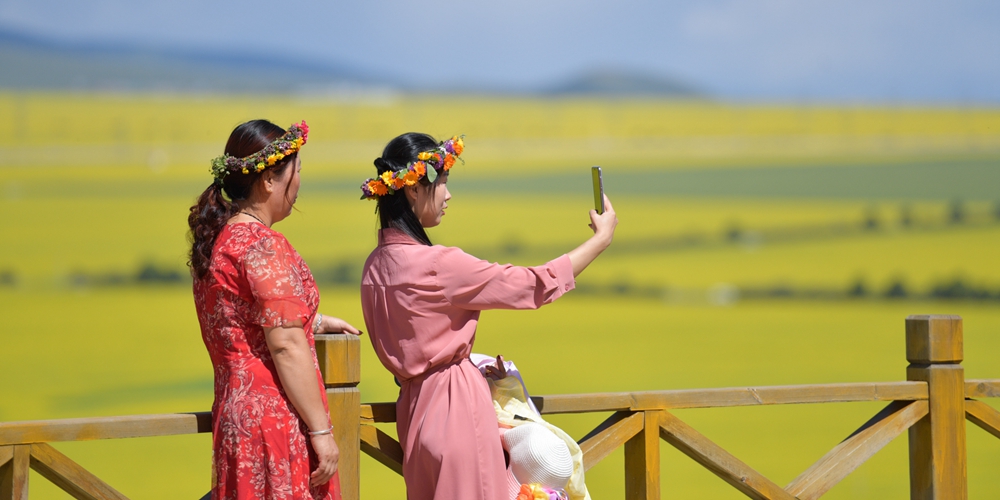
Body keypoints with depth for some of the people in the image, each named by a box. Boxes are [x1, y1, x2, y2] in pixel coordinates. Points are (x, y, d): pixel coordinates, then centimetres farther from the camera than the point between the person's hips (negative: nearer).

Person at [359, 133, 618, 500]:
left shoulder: (377, 263, 5)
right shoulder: (438, 265, -20)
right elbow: (537, 285, -12)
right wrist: (601, 238, 0)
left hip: (416, 406, 9)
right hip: (457, 408, -9)